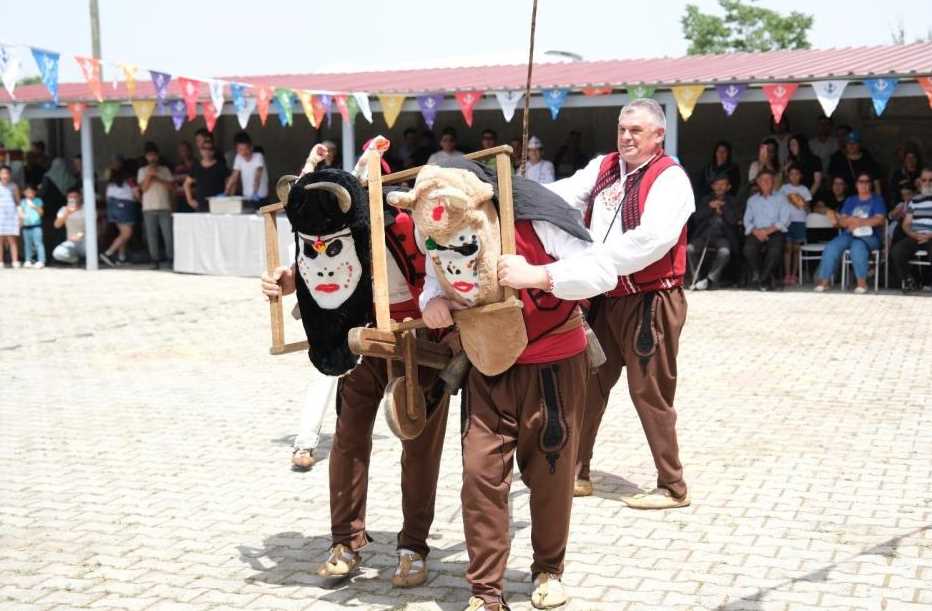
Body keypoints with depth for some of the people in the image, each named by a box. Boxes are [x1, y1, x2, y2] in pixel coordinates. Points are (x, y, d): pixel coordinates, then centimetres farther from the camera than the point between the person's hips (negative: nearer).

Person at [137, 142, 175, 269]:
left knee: (168, 234, -4)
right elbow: (143, 188, -2)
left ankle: (171, 259, 2)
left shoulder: (165, 170, 11)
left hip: (165, 207, 0)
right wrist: (149, 175, -11)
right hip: (149, 208, 0)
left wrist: (158, 179, -7)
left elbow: (172, 186, 2)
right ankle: (154, 260, 3)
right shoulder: (142, 171, 9)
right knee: (151, 235, -1)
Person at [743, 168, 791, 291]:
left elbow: (784, 220, 2)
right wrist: (755, 231, -11)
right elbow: (747, 220, 11)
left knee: (775, 250, -35)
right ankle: (757, 274, -15)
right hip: (756, 233, 2)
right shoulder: (752, 199, 22)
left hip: (774, 232, -2)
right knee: (749, 249, -32)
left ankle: (763, 279, -22)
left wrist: (768, 230, -13)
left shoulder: (781, 198, 14)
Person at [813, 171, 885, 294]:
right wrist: (851, 220, -12)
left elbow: (879, 219, -5)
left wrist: (860, 222, -16)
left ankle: (862, 282, -31)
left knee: (858, 246, -39)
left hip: (869, 236, -3)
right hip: (849, 235, 4)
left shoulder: (877, 200, 11)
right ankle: (823, 281, -27)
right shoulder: (850, 200, 22)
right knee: (831, 247, -27)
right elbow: (842, 221, 10)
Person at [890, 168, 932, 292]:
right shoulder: (914, 201, 20)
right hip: (915, 238, 4)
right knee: (895, 251, -24)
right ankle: (908, 281, -4)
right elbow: (906, 224, 15)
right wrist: (914, 234, -7)